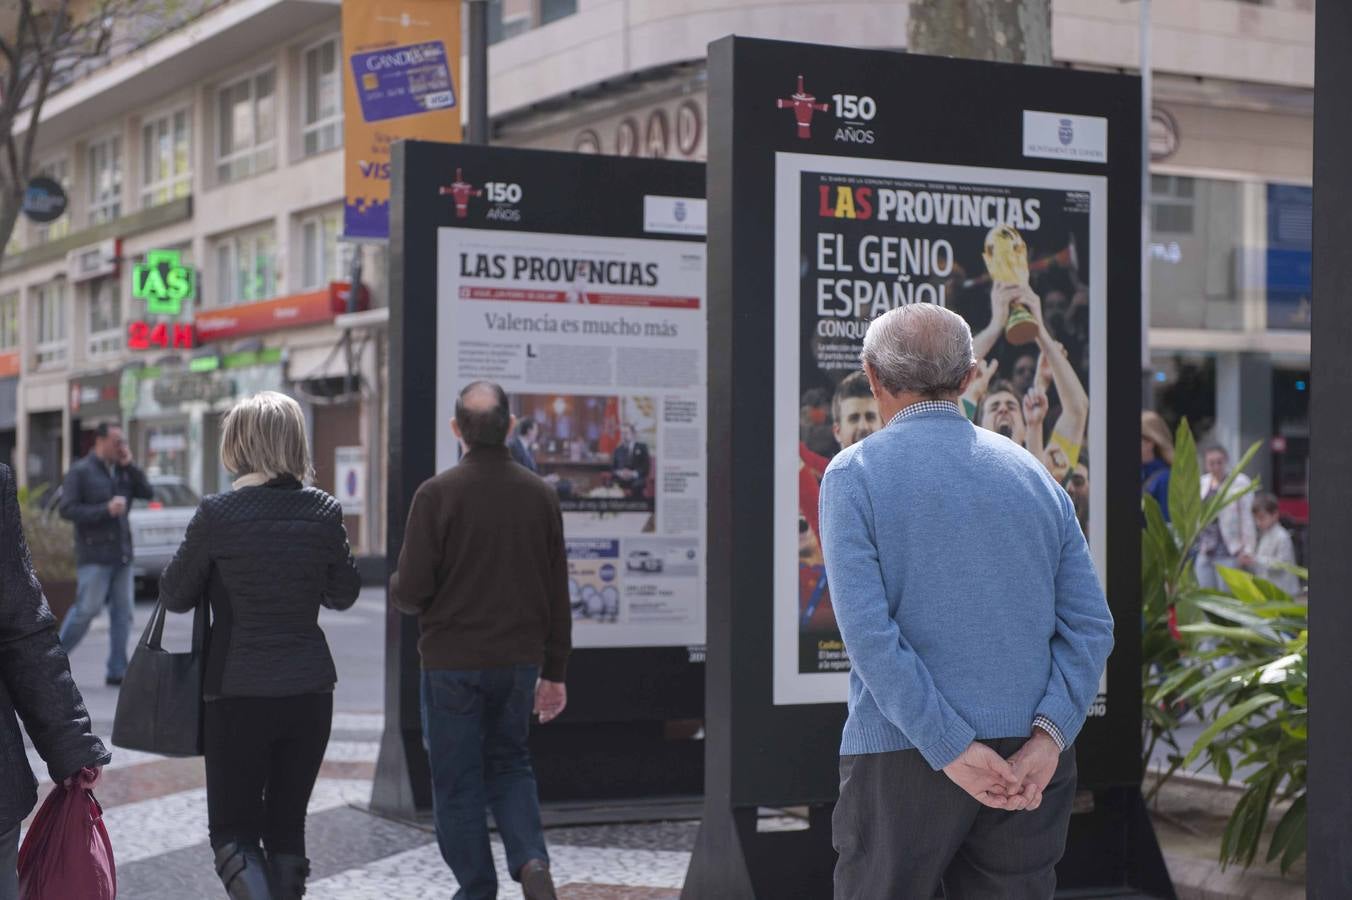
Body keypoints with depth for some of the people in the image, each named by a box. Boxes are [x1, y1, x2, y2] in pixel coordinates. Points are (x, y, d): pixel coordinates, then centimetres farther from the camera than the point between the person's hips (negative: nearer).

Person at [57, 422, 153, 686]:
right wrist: (106, 510, -20)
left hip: (121, 555, 6)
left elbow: (147, 493, 5)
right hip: (94, 556, -6)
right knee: (86, 610, -8)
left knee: (122, 612, 3)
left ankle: (117, 671, 7)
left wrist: (129, 465, -4)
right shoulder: (80, 472, -5)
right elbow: (67, 509, -12)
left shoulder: (123, 472, 14)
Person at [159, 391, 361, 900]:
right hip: (309, 690, 3)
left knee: (233, 831, 5)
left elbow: (174, 596, -1)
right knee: (287, 825, 15)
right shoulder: (323, 512, -3)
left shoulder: (218, 515, -12)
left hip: (238, 691, -3)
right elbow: (344, 594, 9)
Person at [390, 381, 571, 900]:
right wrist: (554, 672, 13)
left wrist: (398, 591, 11)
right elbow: (557, 594, 5)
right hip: (518, 661, 4)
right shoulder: (540, 495, 0)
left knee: (457, 781, 8)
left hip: (452, 662, -4)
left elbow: (410, 591, -14)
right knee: (509, 764, 19)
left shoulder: (437, 494, -12)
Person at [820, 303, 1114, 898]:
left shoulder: (854, 475, -2)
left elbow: (868, 632, -14)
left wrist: (950, 749, -14)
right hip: (1030, 761, 4)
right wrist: (1048, 737, -7)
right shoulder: (1034, 475, 12)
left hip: (903, 759, -4)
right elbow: (1091, 626, 3)